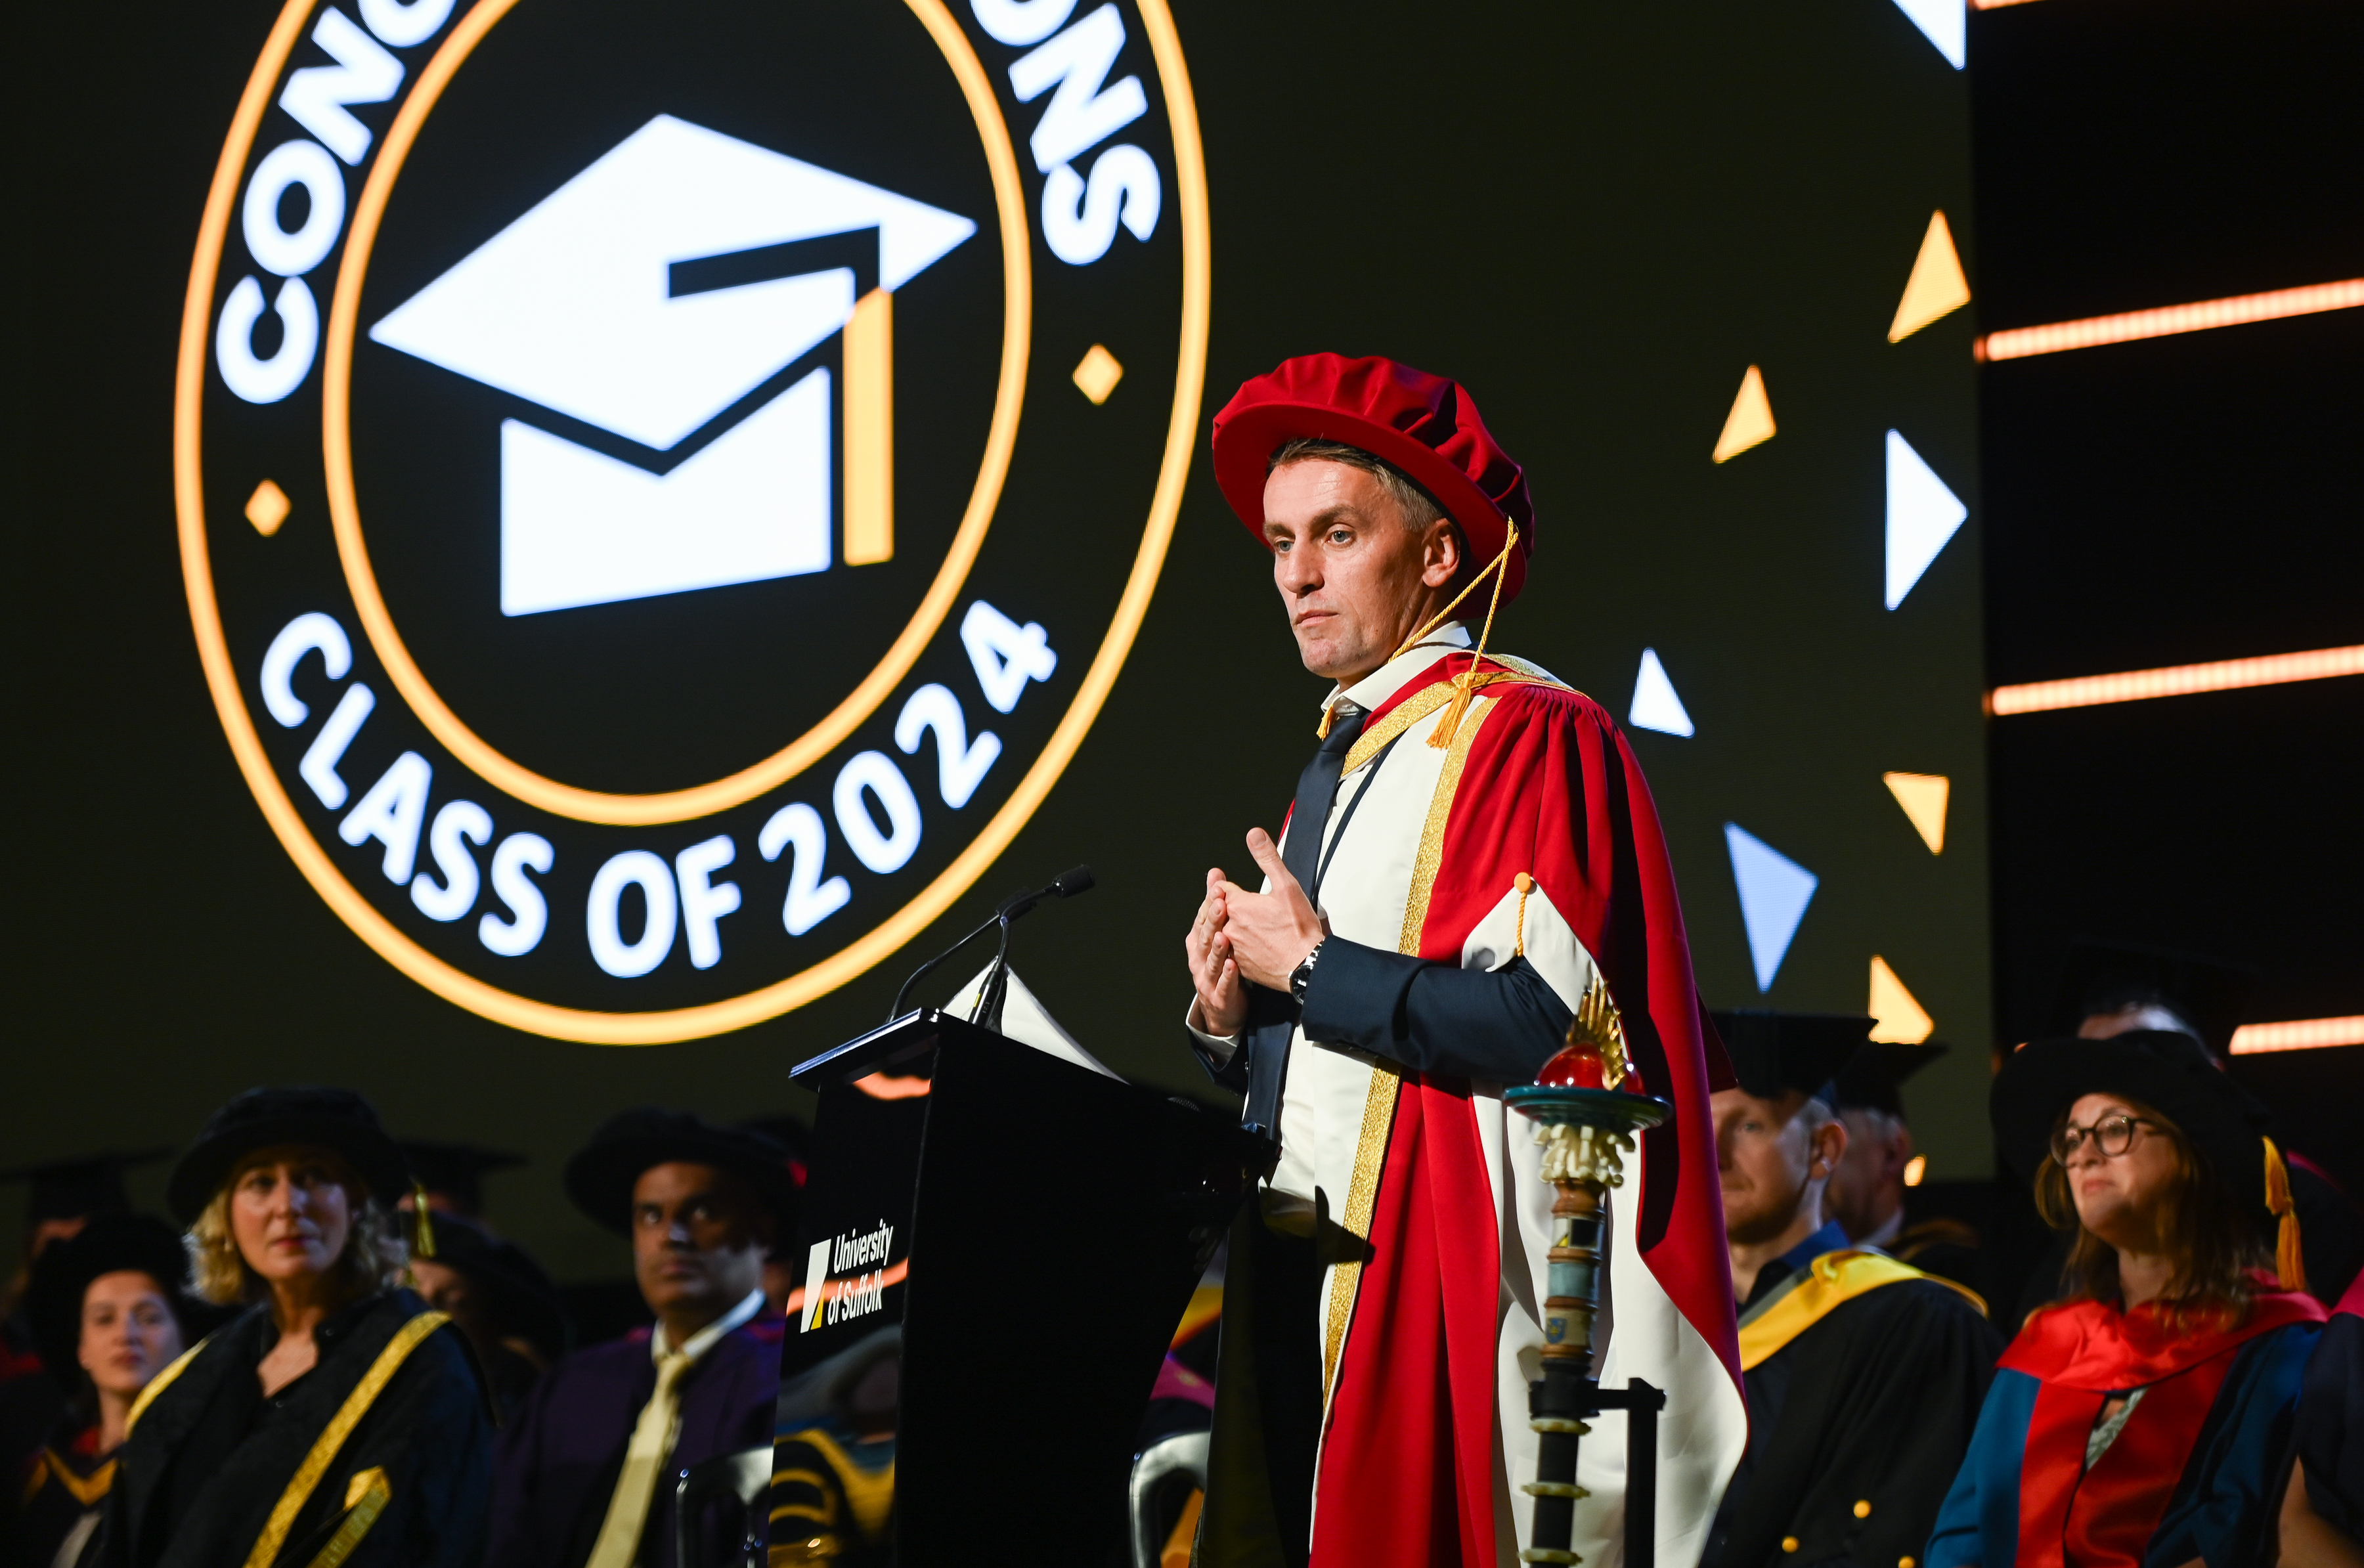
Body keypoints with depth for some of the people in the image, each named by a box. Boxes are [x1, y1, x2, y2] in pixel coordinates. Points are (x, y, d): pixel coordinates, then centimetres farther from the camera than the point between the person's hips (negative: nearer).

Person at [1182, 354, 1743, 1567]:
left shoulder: (1528, 736, -7)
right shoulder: (1340, 763, 20)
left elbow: (1535, 1023, -20)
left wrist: (1309, 968, -9)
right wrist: (1228, 1018, 3)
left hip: (1446, 1277, -8)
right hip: (1300, 1284, 8)